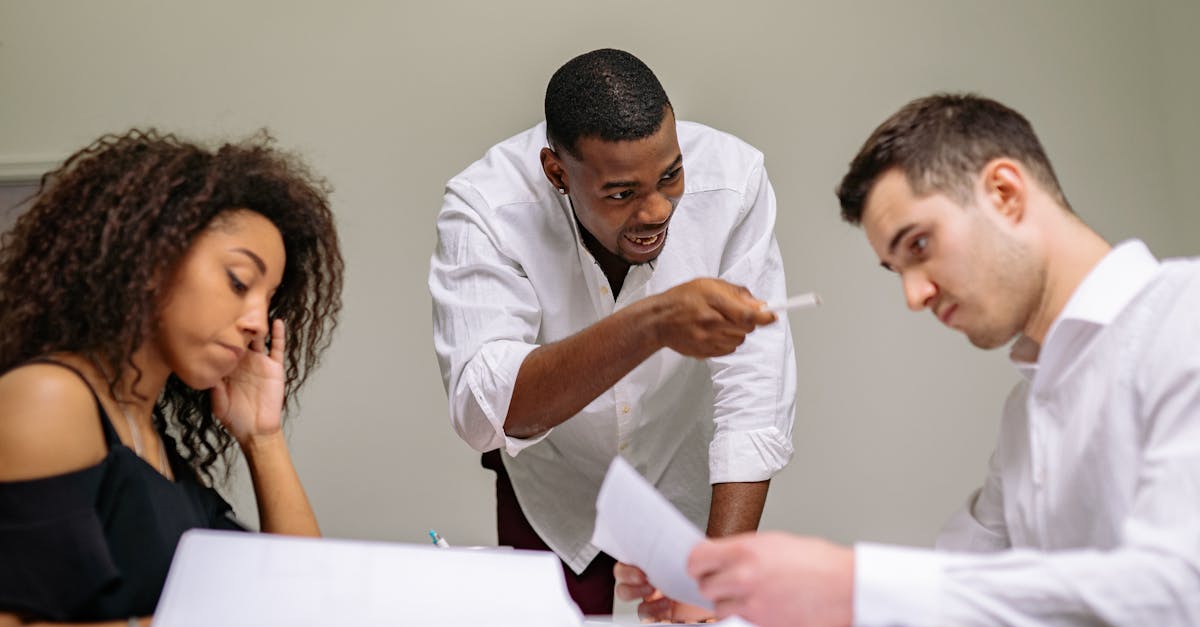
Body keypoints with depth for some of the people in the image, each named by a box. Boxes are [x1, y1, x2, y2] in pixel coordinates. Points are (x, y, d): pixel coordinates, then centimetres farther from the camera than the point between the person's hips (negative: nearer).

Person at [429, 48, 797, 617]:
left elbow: (753, 401, -27)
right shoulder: (484, 208, -29)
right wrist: (653, 323, -55)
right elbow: (482, 411, -42)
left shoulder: (732, 180, -27)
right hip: (552, 503, 0)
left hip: (688, 489, 1)